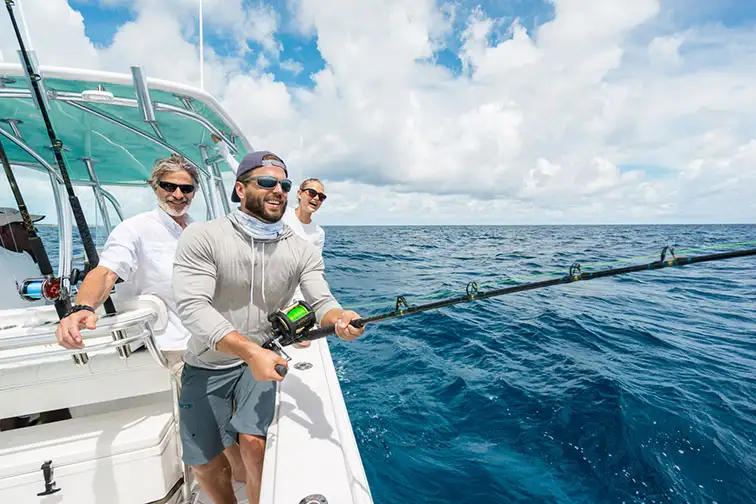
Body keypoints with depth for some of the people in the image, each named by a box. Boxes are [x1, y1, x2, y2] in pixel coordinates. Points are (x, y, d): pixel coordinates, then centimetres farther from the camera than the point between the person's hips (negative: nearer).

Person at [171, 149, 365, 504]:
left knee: (253, 441, -16)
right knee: (202, 463, 8)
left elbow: (321, 302, -17)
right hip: (206, 364, 0)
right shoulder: (201, 237, -16)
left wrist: (340, 318, -42)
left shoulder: (301, 251, -10)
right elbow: (192, 306, -24)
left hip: (261, 358, 0)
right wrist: (250, 351, -35)